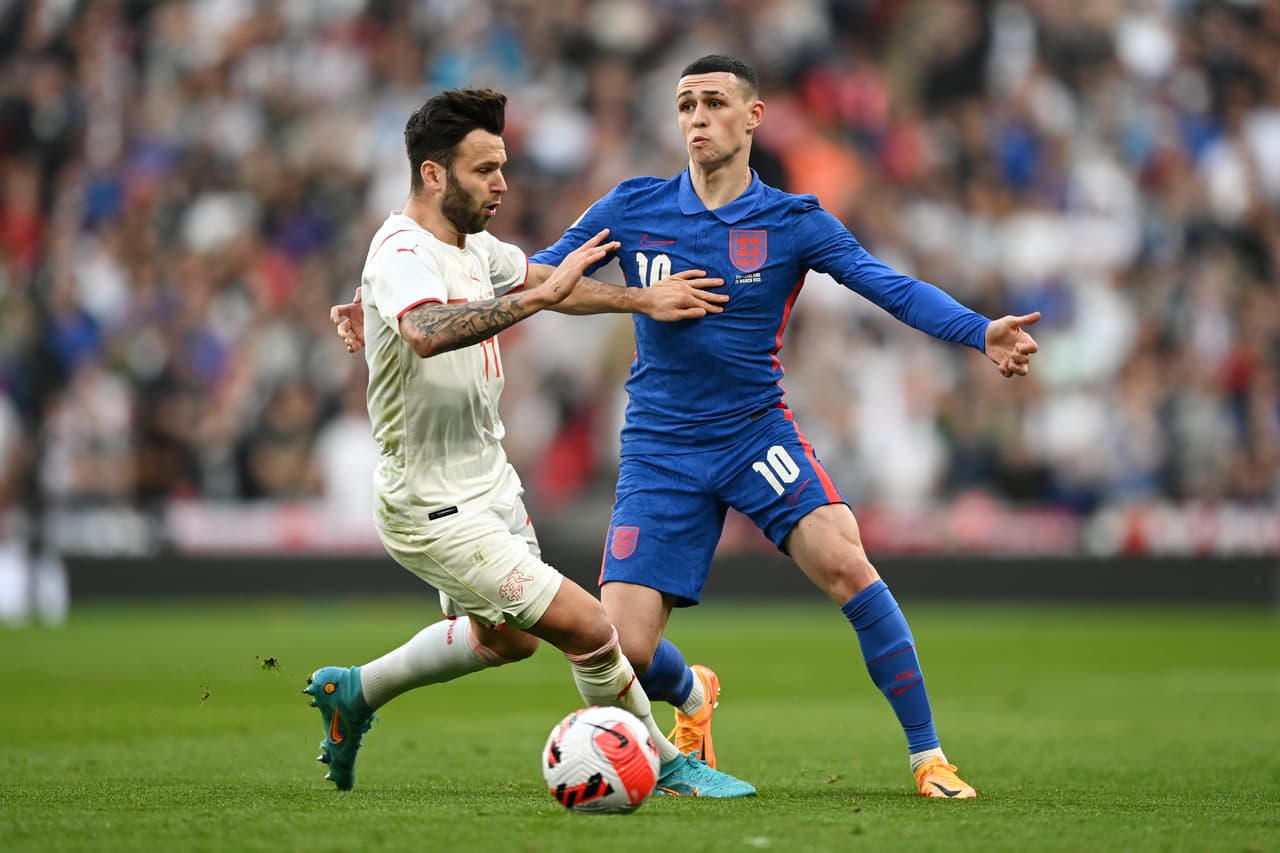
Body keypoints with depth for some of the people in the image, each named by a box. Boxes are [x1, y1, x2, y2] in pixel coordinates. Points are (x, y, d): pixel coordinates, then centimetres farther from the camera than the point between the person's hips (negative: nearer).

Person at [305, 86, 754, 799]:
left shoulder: (474, 245, 5)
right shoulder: (403, 254, -24)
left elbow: (543, 282, 25)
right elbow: (428, 332, -46)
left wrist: (645, 301, 20)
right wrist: (540, 295, -45)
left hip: (491, 486, 10)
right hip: (435, 512, -10)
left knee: (506, 639, 29)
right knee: (588, 628, -14)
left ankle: (353, 692, 44)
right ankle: (664, 766, 5)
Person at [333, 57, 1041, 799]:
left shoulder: (792, 221, -3)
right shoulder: (634, 208, 1)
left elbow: (896, 288, -12)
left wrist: (982, 333, -30)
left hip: (758, 433, -1)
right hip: (661, 452, 1)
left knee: (845, 564, -27)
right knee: (622, 651, -7)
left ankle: (928, 757, -14)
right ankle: (692, 696, 32)